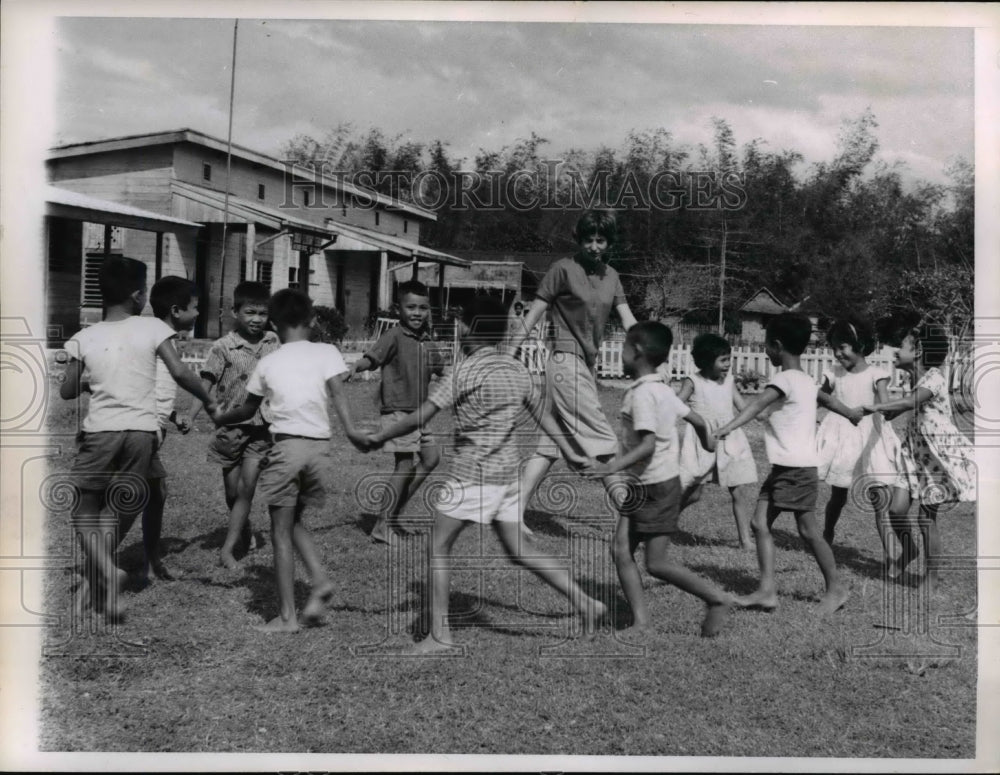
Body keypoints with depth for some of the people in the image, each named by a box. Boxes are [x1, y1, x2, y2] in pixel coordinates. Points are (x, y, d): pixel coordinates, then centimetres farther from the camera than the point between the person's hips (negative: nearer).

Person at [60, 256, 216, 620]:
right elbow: (179, 372, -10)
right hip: (141, 431, 0)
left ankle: (107, 571, -11)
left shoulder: (84, 338, 3)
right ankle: (93, 580, 15)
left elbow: (67, 391, 7)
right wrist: (208, 401, 4)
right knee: (119, 513, 15)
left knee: (85, 513, 12)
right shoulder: (152, 327, -2)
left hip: (99, 431, 0)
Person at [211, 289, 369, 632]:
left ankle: (287, 615, 6)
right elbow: (337, 391, -9)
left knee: (281, 530, 6)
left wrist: (220, 418, 40)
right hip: (320, 444, 2)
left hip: (286, 446, -2)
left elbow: (248, 410, 22)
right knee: (294, 521, 22)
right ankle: (320, 579, 3)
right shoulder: (326, 352, 8)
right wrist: (351, 430, -19)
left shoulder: (267, 363, 11)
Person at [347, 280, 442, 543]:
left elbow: (441, 370, 23)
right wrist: (356, 367, -44)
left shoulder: (426, 341, 11)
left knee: (431, 458, 11)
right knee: (405, 464, -9)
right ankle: (383, 525, 1)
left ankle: (394, 511, 22)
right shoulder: (394, 336, -12)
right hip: (396, 410, -8)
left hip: (416, 412, 8)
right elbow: (372, 357, -25)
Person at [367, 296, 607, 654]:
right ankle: (584, 602, 11)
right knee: (517, 551, 15)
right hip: (508, 474, 7)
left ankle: (439, 634, 5)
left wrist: (378, 437, 0)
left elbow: (419, 418, -13)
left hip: (472, 474, -7)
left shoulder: (465, 371, -11)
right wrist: (570, 453, 28)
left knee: (439, 547, 4)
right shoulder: (517, 369, 9)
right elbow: (542, 414, 17)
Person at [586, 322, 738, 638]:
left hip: (655, 486, -9)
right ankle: (641, 622, 9)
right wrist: (707, 441, 36)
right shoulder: (662, 389, 8)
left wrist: (615, 466, -39)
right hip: (642, 486, 9)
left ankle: (718, 598, 11)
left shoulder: (642, 394, -19)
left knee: (657, 563, -1)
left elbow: (648, 445, -28)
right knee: (621, 549, 6)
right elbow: (696, 419, 16)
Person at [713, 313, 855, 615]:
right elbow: (829, 400, 30)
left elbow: (757, 405, -30)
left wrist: (727, 428, -44)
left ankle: (836, 587, 17)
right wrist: (855, 415, 50)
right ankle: (767, 590, 2)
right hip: (783, 468, 9)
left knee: (807, 530, 2)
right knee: (760, 522, 3)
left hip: (797, 468, -9)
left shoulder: (784, 379, -14)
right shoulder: (806, 381, 14)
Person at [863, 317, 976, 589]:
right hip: (915, 449, 7)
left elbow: (911, 402, -36)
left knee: (927, 516, 0)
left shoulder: (933, 377, -19)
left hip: (940, 451, -7)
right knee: (897, 509, -1)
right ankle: (908, 550, 27)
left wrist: (875, 407, -35)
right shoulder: (914, 379, 7)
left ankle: (932, 573, 17)